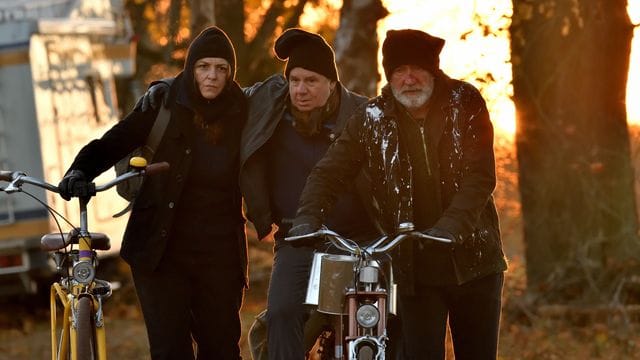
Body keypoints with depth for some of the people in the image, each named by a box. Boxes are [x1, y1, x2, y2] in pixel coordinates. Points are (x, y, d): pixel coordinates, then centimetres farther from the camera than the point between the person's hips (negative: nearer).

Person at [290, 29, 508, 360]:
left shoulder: (466, 104, -5)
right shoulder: (372, 119, -2)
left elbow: (480, 176, -14)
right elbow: (329, 172, -4)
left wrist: (450, 226, -30)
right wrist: (308, 219, -24)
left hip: (472, 257, 0)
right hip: (415, 266, 0)